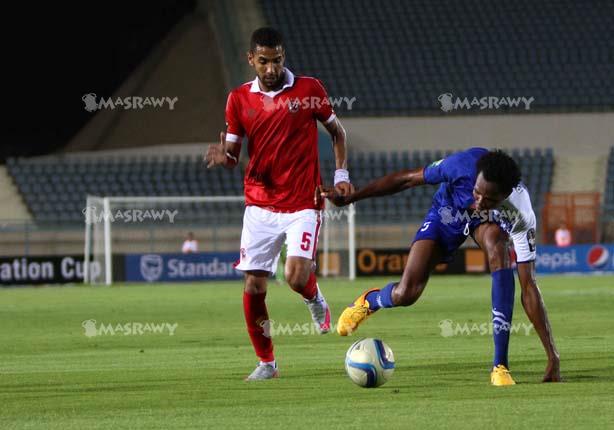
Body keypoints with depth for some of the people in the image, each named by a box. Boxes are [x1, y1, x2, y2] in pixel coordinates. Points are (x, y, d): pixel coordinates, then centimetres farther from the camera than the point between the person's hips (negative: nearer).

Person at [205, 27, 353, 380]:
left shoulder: (309, 89, -3)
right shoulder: (239, 99, 3)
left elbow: (337, 131, 11)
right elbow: (233, 153, 8)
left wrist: (341, 173, 0)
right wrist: (223, 156, -16)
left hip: (303, 205, -3)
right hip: (259, 205, 3)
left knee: (297, 277, -19)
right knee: (253, 287, -3)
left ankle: (315, 300, 19)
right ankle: (266, 362, 12)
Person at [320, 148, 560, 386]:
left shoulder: (521, 217, -39)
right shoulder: (464, 165, -40)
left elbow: (529, 288, -35)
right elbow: (408, 179, -21)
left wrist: (553, 356, -37)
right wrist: (349, 198, -14)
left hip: (490, 223, -1)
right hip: (448, 213, 1)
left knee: (496, 246, -37)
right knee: (405, 294, -13)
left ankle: (500, 365, -32)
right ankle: (370, 301, 30)